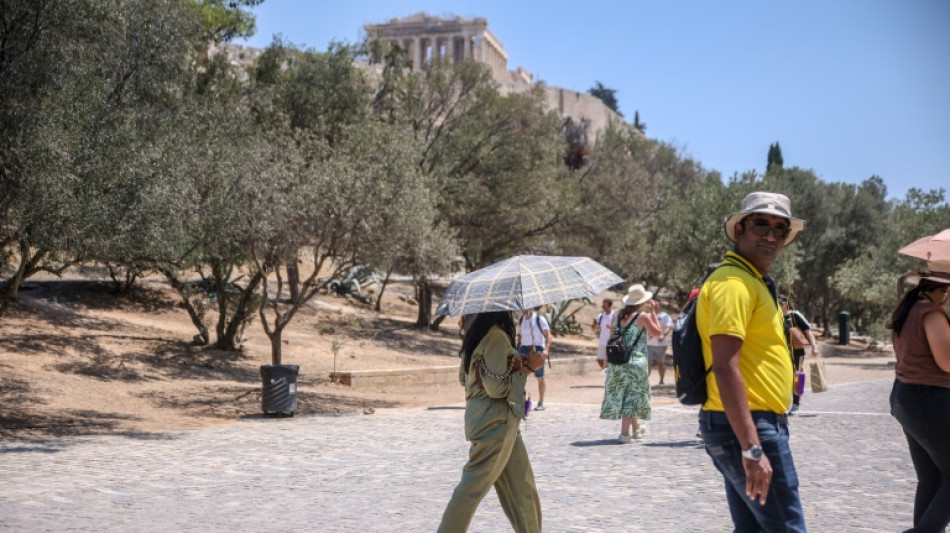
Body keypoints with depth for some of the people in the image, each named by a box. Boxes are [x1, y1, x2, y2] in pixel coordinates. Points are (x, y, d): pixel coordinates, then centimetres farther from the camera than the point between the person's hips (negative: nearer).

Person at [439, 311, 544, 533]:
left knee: (523, 488, 14)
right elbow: (498, 388, -20)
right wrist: (526, 367, -9)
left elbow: (465, 377, 15)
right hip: (495, 422, -10)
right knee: (473, 487, -1)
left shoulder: (478, 333, 9)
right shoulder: (497, 336, -18)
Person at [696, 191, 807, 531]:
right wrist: (752, 448, -27)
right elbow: (725, 367, -24)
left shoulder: (754, 282, 18)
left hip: (757, 425, 10)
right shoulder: (734, 282, -15)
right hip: (745, 427, -10)